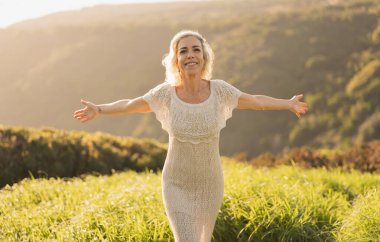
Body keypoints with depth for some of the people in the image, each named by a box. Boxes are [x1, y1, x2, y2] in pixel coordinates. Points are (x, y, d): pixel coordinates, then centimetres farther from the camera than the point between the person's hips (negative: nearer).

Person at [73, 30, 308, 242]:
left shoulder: (220, 90, -12)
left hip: (211, 185, 2)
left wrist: (289, 104, 7)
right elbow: (130, 105, 2)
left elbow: (256, 101, 4)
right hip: (177, 187, -2)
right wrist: (99, 109, -8)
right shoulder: (166, 93, -13)